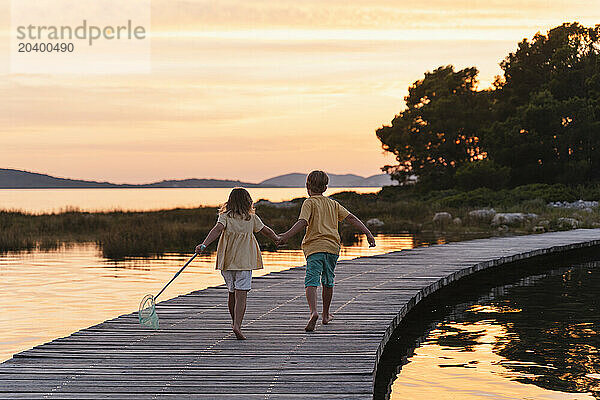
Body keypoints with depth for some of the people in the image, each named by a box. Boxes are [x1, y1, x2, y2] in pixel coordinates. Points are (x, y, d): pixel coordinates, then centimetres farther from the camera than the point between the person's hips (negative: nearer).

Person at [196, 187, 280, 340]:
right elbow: (266, 230, 16)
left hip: (226, 261, 2)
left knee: (232, 293, 18)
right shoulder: (252, 218, 3)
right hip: (245, 261, -2)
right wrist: (277, 238, 35)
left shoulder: (225, 217, 0)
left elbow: (217, 229, -18)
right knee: (241, 295, -8)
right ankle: (237, 325, -25)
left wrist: (204, 244, -29)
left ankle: (235, 322, 33)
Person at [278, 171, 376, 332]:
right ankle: (326, 315, 32)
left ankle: (313, 312, -35)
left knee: (311, 282, -13)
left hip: (314, 247, -5)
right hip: (332, 246, 5)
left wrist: (287, 235, -21)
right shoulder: (333, 203, 16)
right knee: (328, 282, 20)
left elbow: (302, 222, -16)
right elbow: (351, 218, 11)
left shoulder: (309, 203, 1)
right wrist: (368, 233, 11)